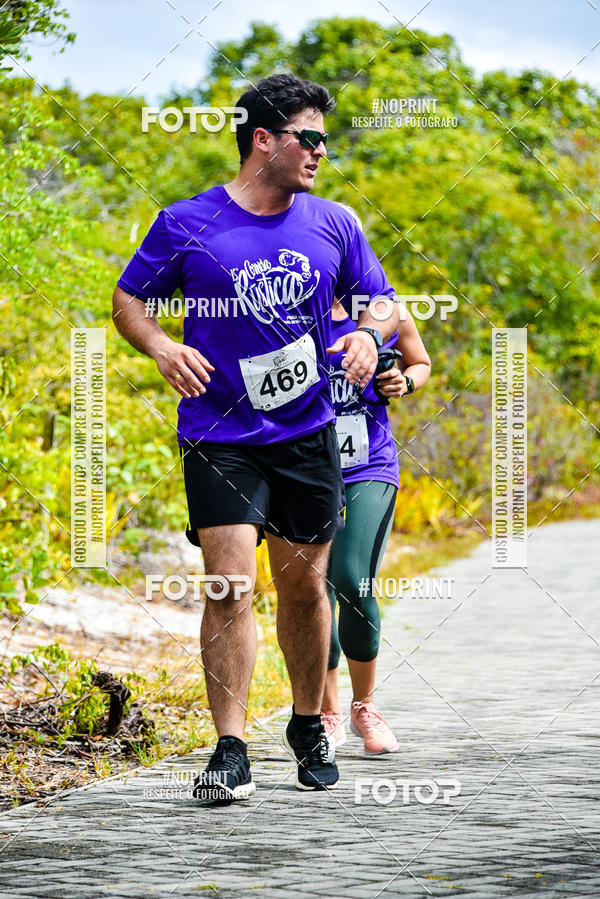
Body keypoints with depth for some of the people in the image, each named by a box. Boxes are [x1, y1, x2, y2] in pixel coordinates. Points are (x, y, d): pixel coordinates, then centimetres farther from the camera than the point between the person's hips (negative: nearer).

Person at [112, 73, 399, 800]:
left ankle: (308, 726, 31)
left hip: (307, 435, 3)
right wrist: (161, 348, -14)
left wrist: (368, 336, -7)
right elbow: (128, 301, 5)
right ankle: (230, 749, -10)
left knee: (304, 584, 11)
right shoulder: (186, 224, -3)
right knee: (230, 584, -14)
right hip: (219, 436, -3)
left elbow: (381, 300, 16)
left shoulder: (333, 226, 6)